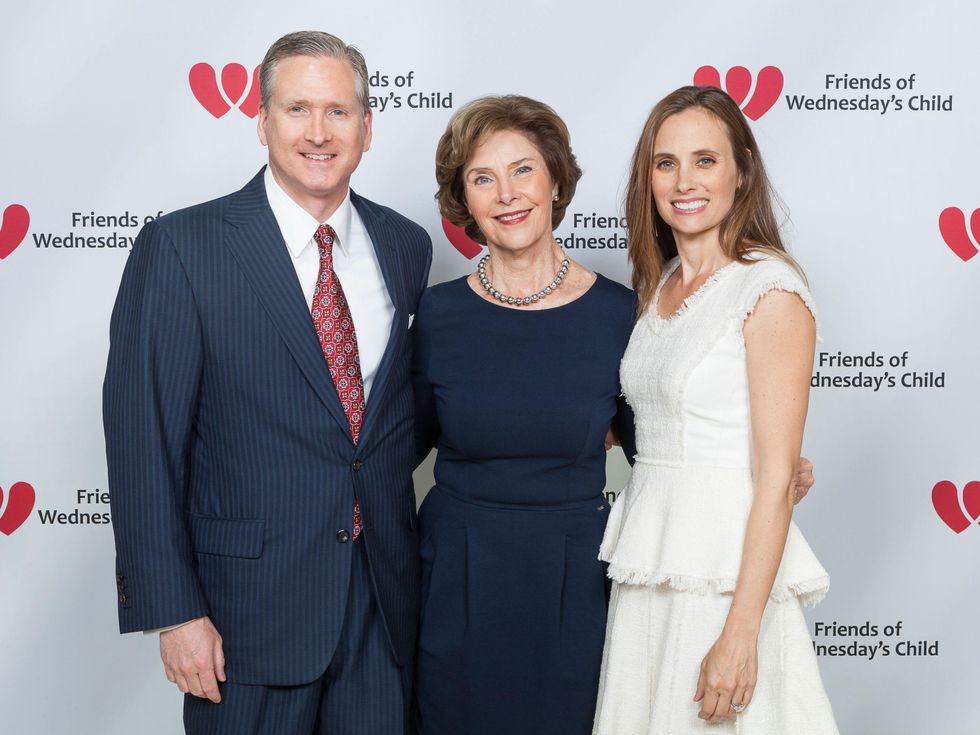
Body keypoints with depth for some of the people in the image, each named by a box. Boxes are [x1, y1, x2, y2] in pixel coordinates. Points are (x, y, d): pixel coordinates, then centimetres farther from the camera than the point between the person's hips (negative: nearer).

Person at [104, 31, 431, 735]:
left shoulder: (405, 246, 5)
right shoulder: (180, 248, -10)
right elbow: (144, 442, -11)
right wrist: (173, 612, -12)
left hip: (386, 596, 4)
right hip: (250, 600, -4)